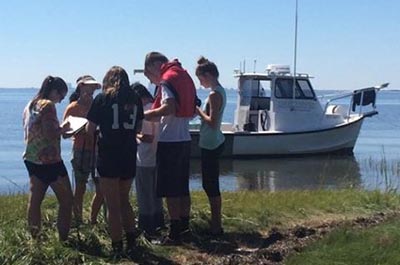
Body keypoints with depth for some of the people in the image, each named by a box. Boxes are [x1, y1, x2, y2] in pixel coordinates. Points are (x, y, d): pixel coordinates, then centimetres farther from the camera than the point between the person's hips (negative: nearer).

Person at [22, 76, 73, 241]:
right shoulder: (48, 105, -15)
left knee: (35, 199, 12)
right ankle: (63, 239, 1)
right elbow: (50, 134, -24)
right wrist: (63, 129, -6)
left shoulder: (30, 105, 11)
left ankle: (34, 237, 17)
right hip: (49, 160, -9)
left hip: (32, 159, 9)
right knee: (66, 200, 1)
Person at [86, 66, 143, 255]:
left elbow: (90, 130, -2)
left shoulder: (102, 98, -4)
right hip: (129, 156, 4)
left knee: (113, 205, 5)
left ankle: (117, 247, 9)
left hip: (108, 156, -4)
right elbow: (138, 128, 12)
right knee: (124, 200, 21)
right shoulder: (135, 99, 5)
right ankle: (131, 241, 18)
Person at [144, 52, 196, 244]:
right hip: (184, 139, 9)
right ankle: (184, 226, 24)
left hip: (169, 141, -9)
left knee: (170, 190, -2)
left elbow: (169, 107, -27)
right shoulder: (183, 75, 15)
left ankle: (174, 233, 2)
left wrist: (145, 114, -17)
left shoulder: (167, 79, -12)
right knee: (182, 187, 15)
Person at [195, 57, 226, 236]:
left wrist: (198, 111, -11)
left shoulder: (214, 94, -17)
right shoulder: (220, 91, 12)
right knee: (210, 184, 16)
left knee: (211, 186, -3)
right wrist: (199, 110, 4)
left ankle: (216, 227, 4)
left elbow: (212, 122, -22)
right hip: (214, 143, 10)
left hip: (211, 145, -10)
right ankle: (215, 224, 23)